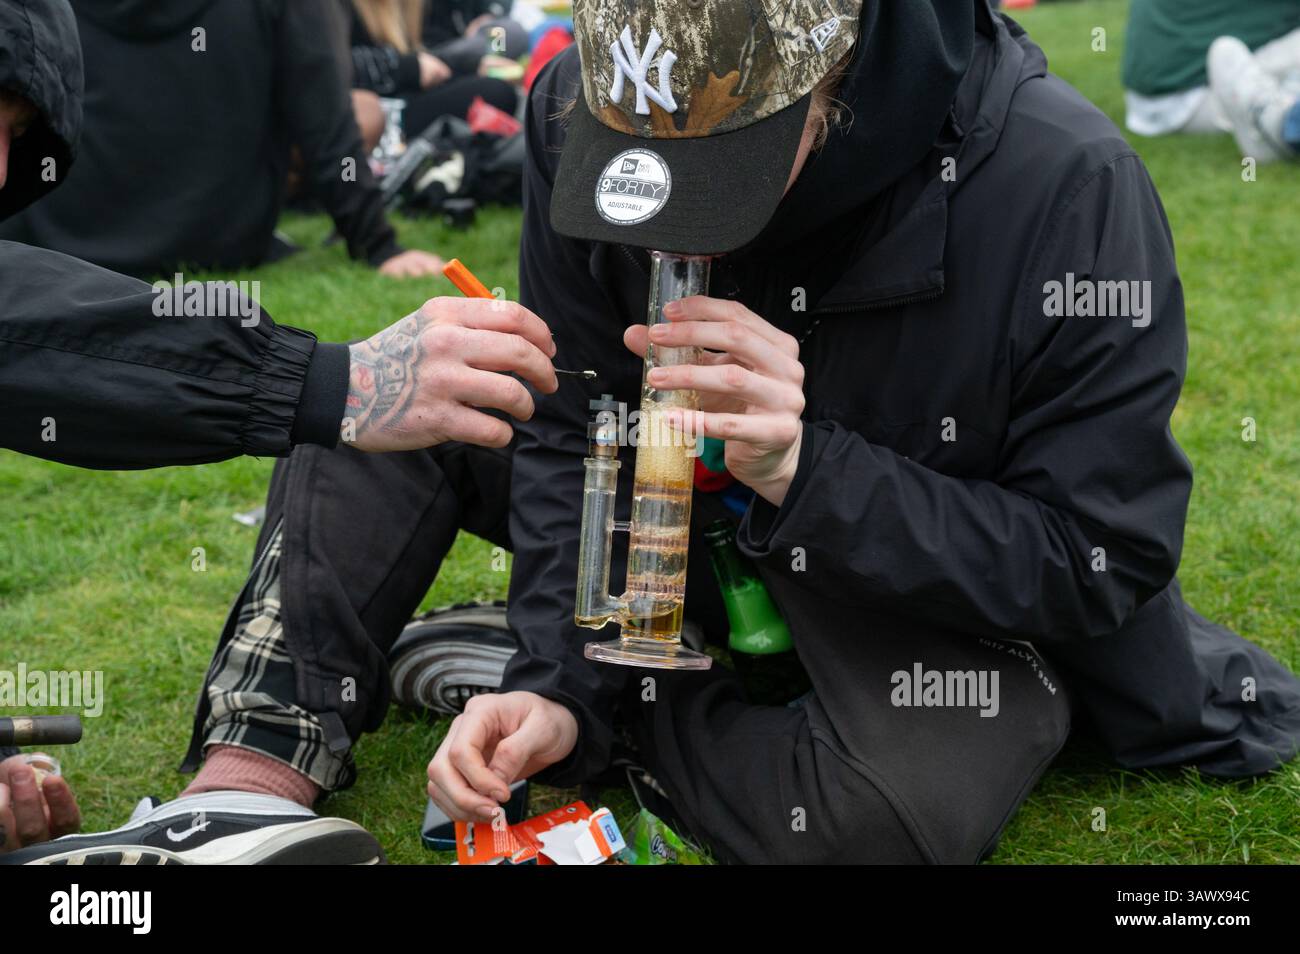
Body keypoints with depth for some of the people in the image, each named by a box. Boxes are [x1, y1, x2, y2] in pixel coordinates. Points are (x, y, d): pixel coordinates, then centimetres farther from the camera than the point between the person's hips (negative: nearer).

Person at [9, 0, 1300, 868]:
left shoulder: (1066, 187, -31)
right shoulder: (580, 108, -18)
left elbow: (1102, 565, -26)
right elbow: (577, 417, -8)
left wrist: (805, 470, -38)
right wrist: (560, 676, -20)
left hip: (955, 594, -4)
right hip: (697, 532, 5)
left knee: (897, 805, -37)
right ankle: (244, 792, -19)